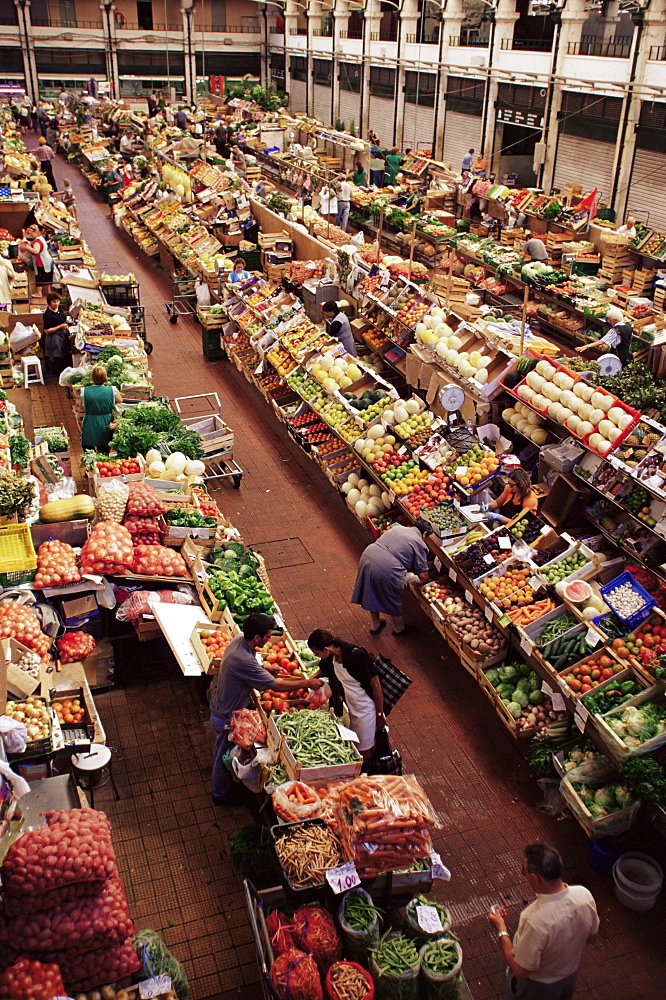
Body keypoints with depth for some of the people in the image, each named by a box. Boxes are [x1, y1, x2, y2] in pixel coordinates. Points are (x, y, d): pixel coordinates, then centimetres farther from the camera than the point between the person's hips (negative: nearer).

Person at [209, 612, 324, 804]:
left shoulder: (238, 640, -12)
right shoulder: (243, 661, -40)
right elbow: (276, 686, -32)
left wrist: (263, 669, -1)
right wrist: (307, 683, -22)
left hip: (219, 705, 9)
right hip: (227, 715, -9)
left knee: (222, 750, 30)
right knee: (225, 755, 15)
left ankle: (221, 787, 54)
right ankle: (222, 795, 38)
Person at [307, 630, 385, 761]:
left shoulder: (357, 656, -31)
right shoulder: (330, 657, -10)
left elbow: (376, 685, -21)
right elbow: (323, 669, 16)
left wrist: (380, 715, -14)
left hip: (365, 709, -7)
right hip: (349, 708, 7)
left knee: (364, 752, 8)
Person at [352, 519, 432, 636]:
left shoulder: (397, 528, 19)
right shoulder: (420, 545, 2)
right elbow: (422, 575, 1)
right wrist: (424, 582, 26)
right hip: (386, 569, -6)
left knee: (373, 595, 27)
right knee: (393, 600, 19)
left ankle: (375, 626, 46)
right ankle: (399, 628, 41)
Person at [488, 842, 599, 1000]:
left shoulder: (536, 920, -43)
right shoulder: (584, 894, -25)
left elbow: (520, 971, -29)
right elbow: (592, 938, -5)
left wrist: (501, 930, -19)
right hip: (571, 975, 4)